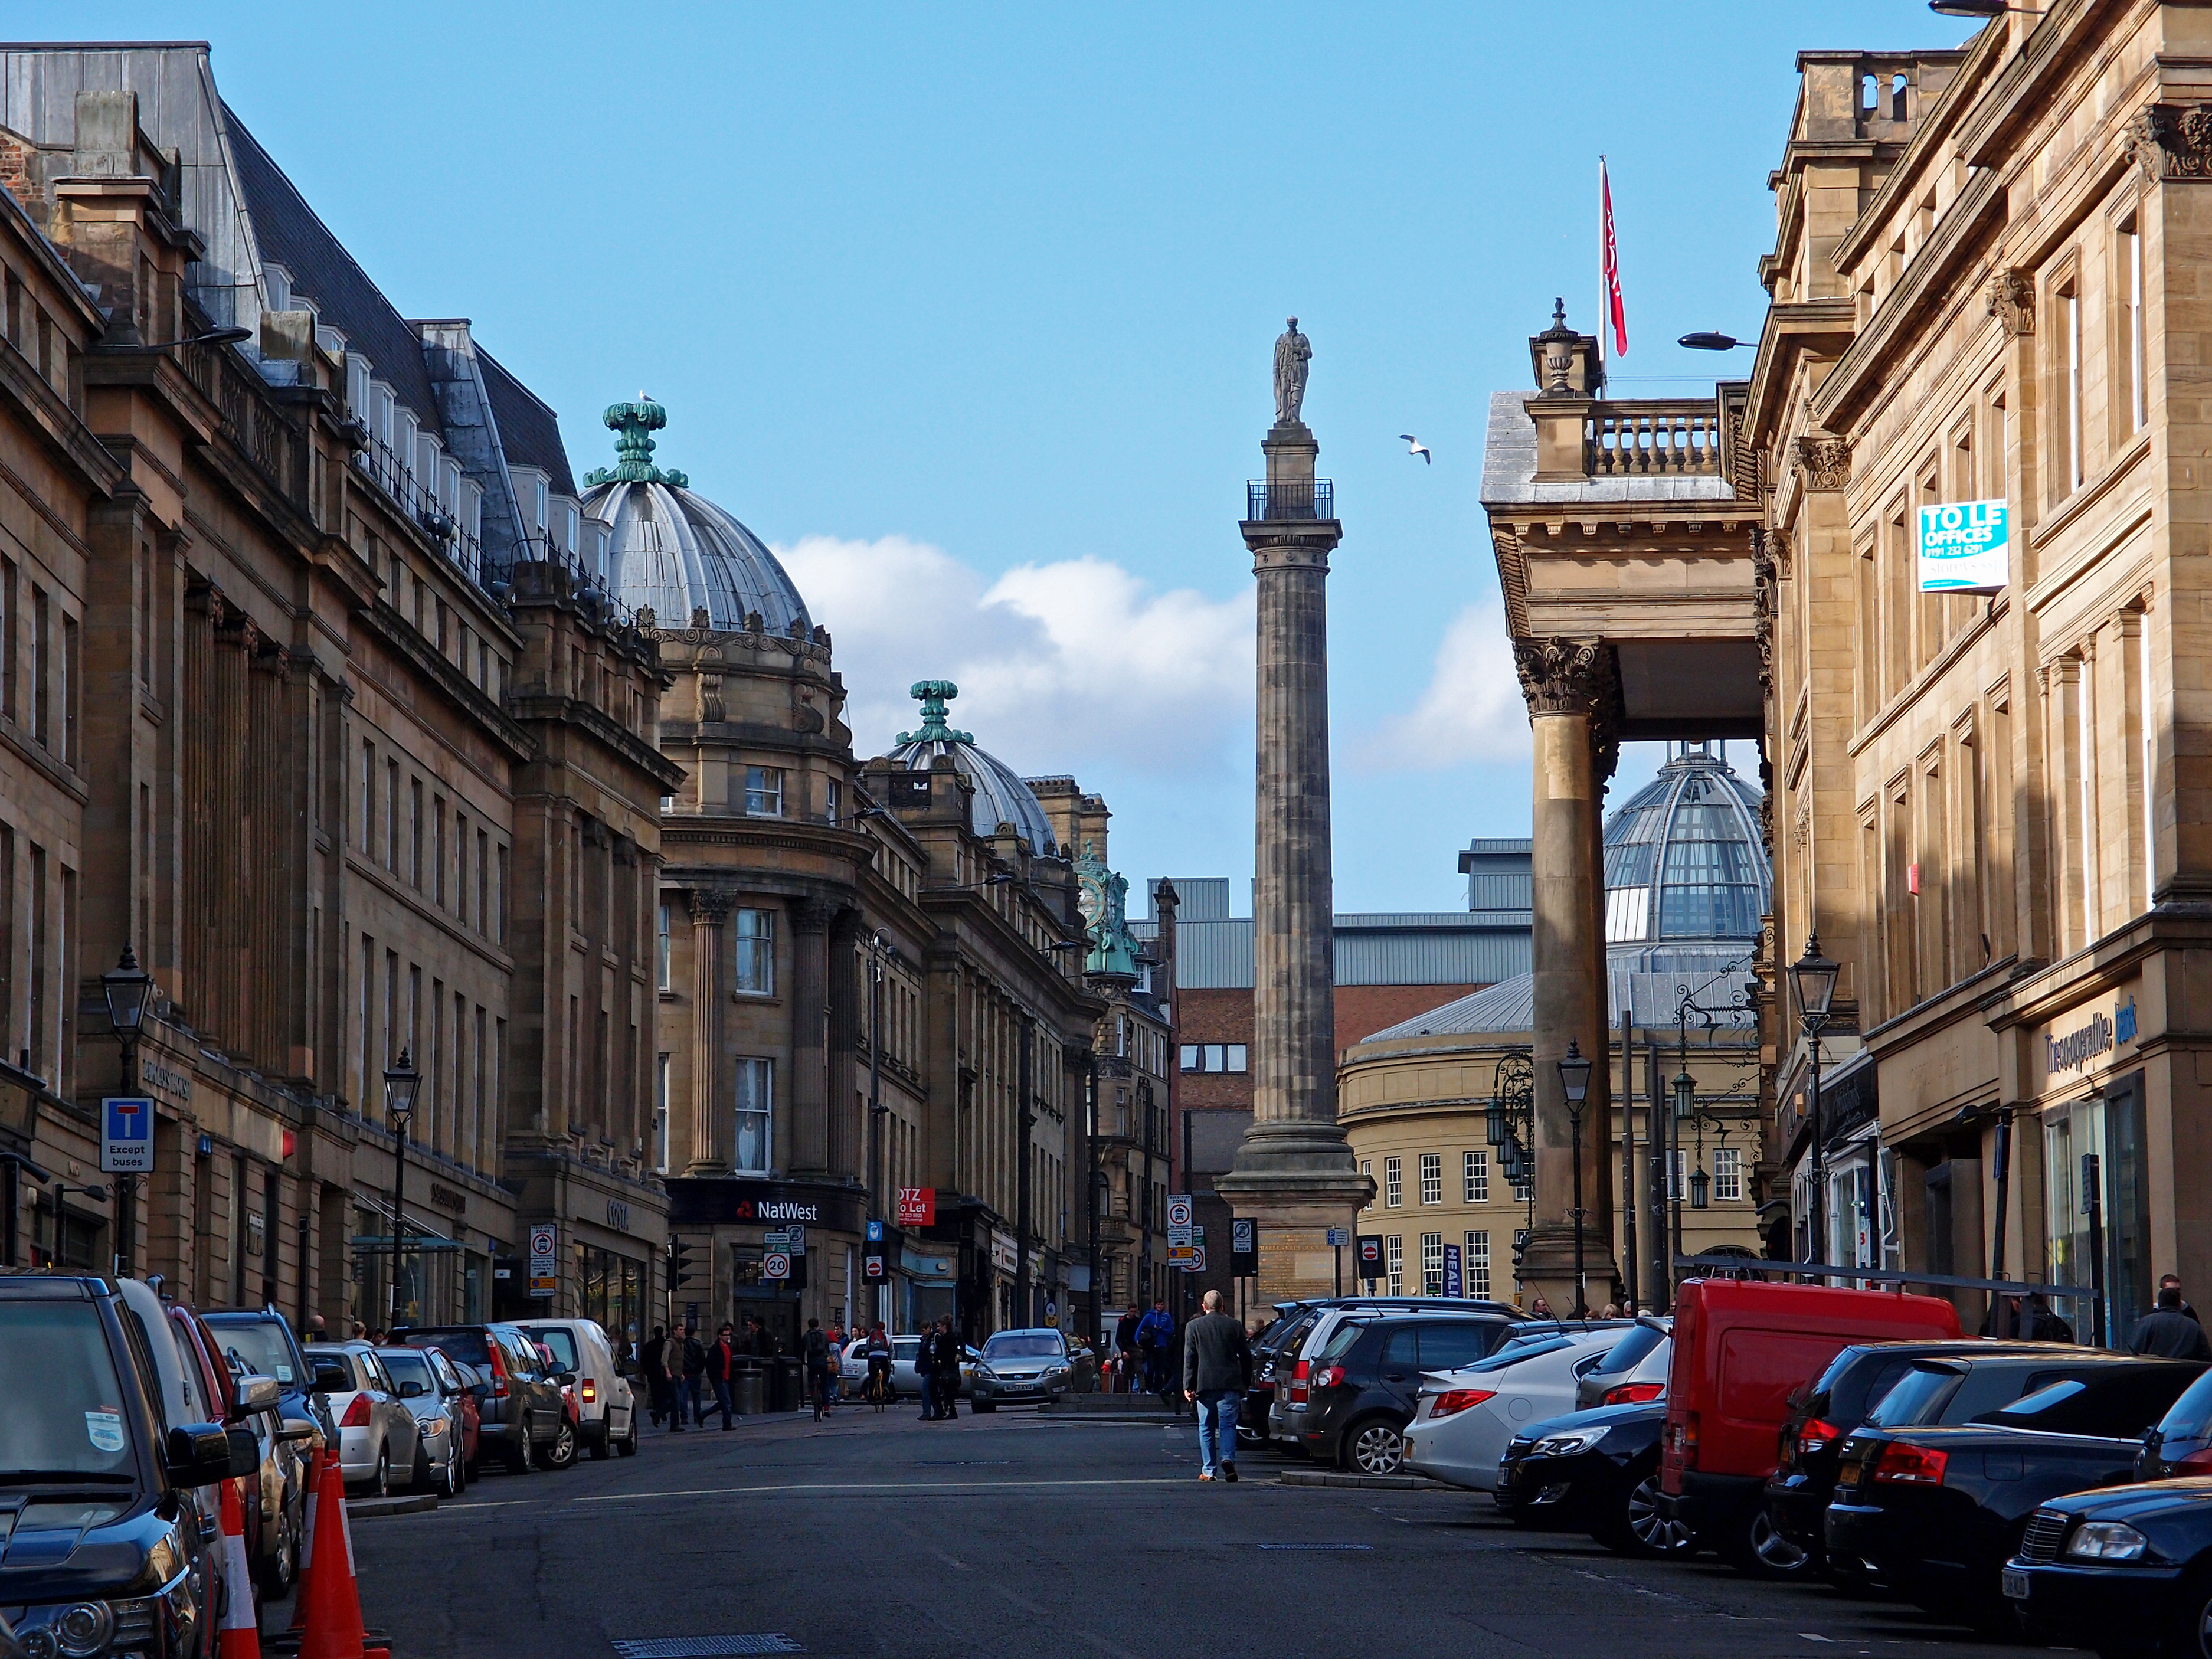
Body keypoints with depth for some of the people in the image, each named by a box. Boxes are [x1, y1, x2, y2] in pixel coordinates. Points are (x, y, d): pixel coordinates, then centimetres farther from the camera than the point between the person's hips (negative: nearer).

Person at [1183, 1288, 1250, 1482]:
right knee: (1228, 1425, 1)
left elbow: (1189, 1358, -1)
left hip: (1205, 1384, -1)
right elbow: (1246, 1356, 9)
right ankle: (1228, 1459, -22)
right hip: (1229, 1384, 1)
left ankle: (1208, 1470, 7)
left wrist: (1188, 1385, 1)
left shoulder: (1194, 1327, 2)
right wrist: (1245, 1382, 18)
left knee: (1206, 1428, 7)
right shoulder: (1234, 1326, 5)